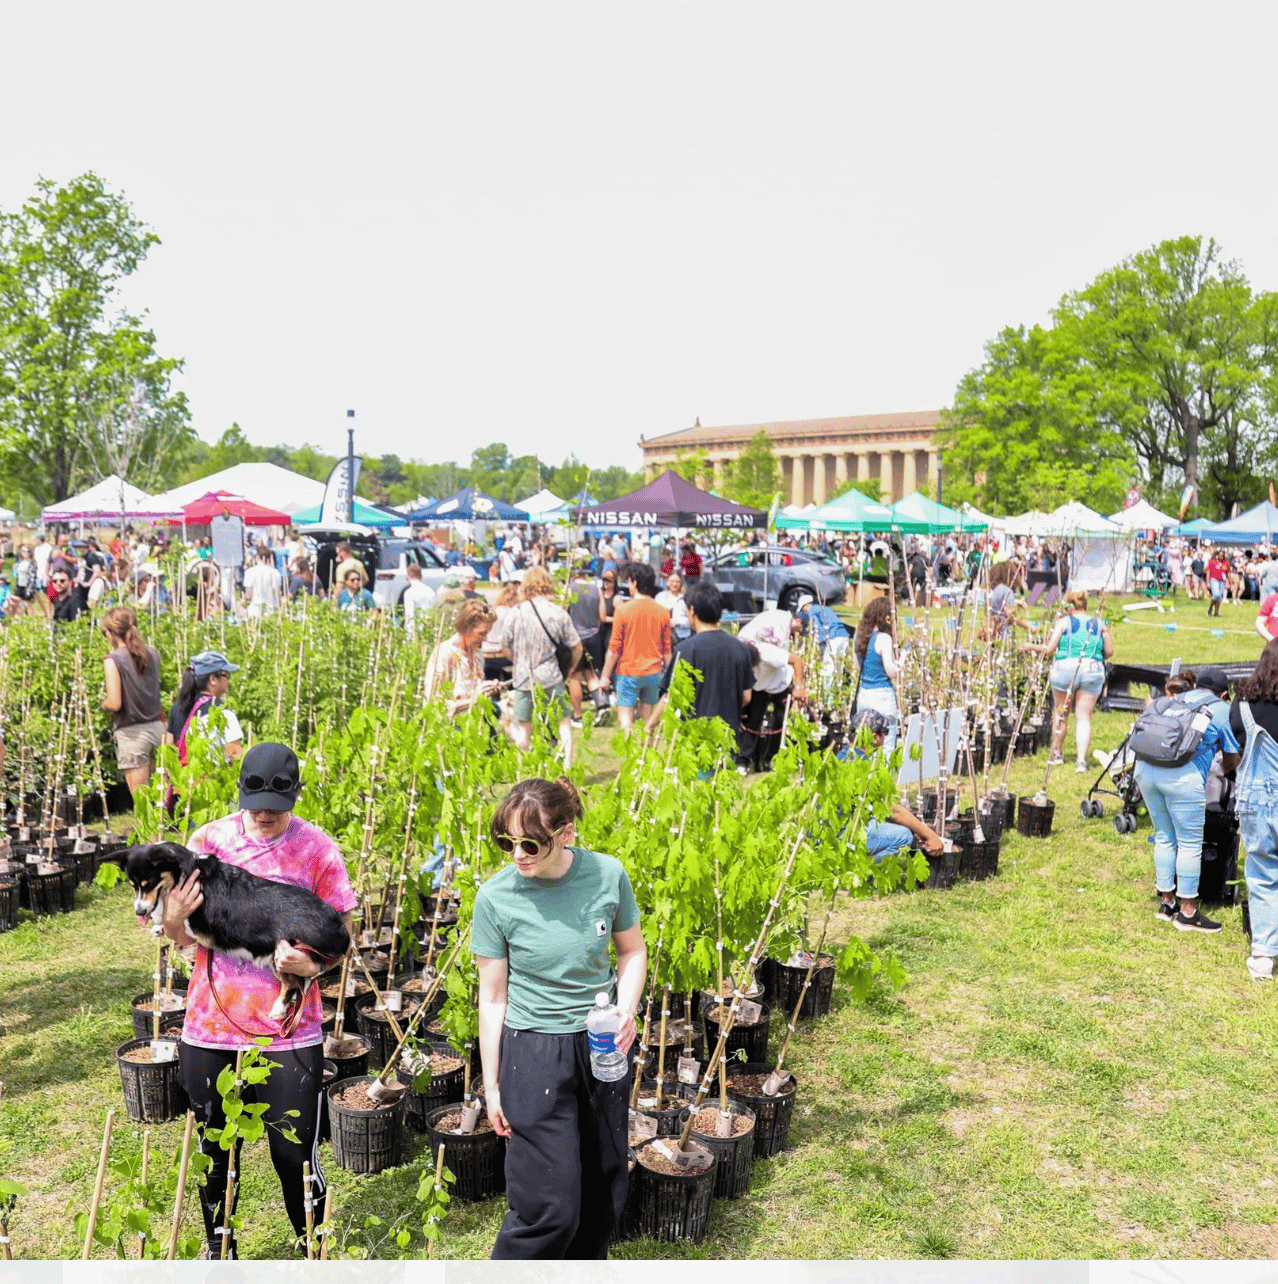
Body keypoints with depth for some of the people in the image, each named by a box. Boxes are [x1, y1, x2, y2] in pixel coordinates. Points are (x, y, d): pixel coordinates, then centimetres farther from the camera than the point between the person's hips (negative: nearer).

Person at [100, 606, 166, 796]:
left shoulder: (113, 661, -11)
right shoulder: (152, 654, 6)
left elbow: (115, 704, -15)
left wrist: (103, 703, 5)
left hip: (132, 733, -5)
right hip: (157, 727, 5)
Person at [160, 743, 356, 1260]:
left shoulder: (316, 848, -5)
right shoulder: (208, 839, -1)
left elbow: (343, 931, -1)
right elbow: (179, 935, 6)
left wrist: (313, 962, -21)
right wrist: (176, 917, -17)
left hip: (288, 1030, -2)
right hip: (210, 1025, 2)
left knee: (295, 1154, 4)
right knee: (213, 1150, 16)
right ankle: (218, 1251, 40)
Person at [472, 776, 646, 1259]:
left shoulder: (607, 875, -11)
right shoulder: (496, 896, -15)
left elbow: (632, 951, 7)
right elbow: (493, 997, -5)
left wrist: (627, 1009, -11)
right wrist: (491, 1086, 0)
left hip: (602, 1045, 3)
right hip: (534, 1054, -3)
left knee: (605, 1185, 16)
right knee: (549, 1206, -3)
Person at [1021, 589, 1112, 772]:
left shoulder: (1063, 622, 2)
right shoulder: (1099, 624, 12)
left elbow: (1049, 649, -3)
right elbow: (1109, 651, 10)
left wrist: (1030, 646, 13)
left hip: (1065, 669, -2)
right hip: (1093, 671, 2)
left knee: (1060, 713, 16)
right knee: (1084, 717, 4)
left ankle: (1057, 754, 26)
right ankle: (1081, 760, -8)